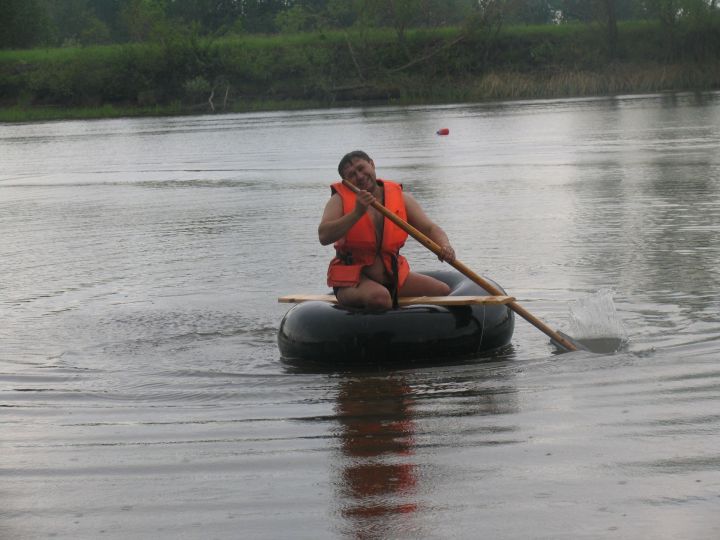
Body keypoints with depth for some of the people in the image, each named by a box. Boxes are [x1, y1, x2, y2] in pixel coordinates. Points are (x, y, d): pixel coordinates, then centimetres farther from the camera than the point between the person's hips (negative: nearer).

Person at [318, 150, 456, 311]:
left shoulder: (401, 198, 5)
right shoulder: (340, 200, -5)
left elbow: (429, 228, 0)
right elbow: (324, 237, -20)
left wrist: (445, 246, -22)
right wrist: (357, 213, -31)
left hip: (394, 276, 5)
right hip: (352, 280, -4)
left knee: (443, 291, -10)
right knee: (379, 297, -37)